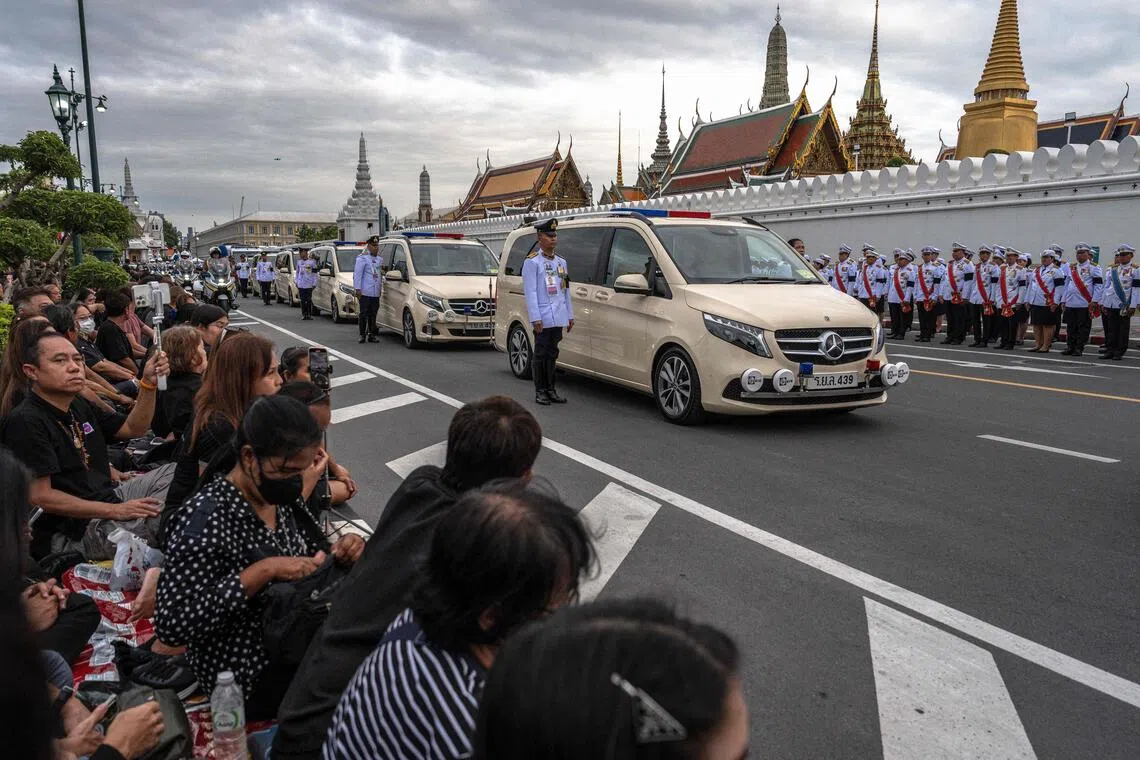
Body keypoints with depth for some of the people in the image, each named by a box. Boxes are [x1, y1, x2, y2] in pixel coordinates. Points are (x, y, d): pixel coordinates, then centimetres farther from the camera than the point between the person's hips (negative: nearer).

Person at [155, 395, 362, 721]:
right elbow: (171, 624, -27)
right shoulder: (209, 517, -24)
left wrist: (340, 550, -9)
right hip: (249, 677, -7)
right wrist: (263, 571, -31)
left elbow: (309, 553, 13)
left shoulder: (279, 495, -2)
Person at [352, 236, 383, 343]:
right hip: (365, 292, -6)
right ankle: (362, 335, 4)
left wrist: (381, 285, 17)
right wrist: (357, 289, -12)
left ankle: (372, 334, 13)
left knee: (373, 314, 8)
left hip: (376, 293, 6)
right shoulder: (362, 258, -3)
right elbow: (357, 274, -7)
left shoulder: (379, 259, 17)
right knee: (364, 314, -2)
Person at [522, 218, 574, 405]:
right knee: (541, 354, -1)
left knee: (552, 354, 11)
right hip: (543, 317, -6)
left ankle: (550, 390, 18)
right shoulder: (532, 262, -5)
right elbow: (530, 292, -10)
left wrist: (570, 315, 15)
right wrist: (535, 318, -17)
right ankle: (540, 391, 6)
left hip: (558, 317, 6)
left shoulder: (561, 262, 17)